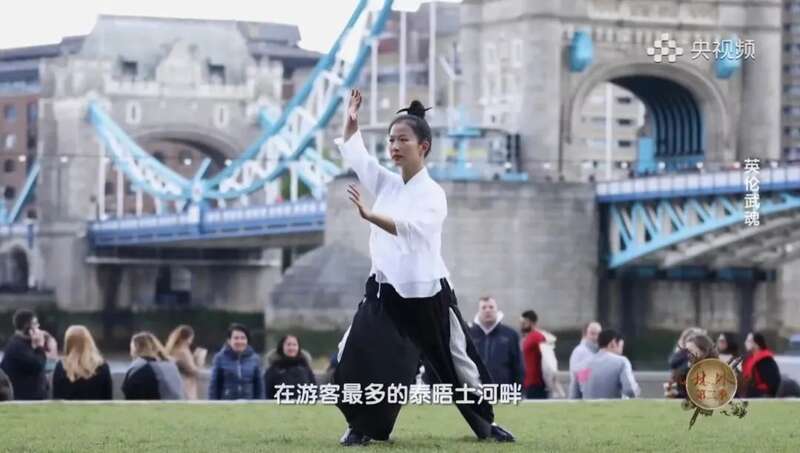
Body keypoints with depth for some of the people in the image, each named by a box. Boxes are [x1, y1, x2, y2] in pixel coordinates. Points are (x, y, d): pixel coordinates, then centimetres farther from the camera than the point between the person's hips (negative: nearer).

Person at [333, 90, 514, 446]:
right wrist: (351, 119, -3)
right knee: (354, 358, -11)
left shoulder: (432, 193, -12)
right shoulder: (386, 183, 7)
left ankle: (486, 424, 28)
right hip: (385, 291, 5)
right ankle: (362, 426, 5)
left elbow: (411, 228, -30)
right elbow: (353, 153, 13)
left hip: (426, 294, -4)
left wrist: (368, 215, -44)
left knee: (458, 362, 8)